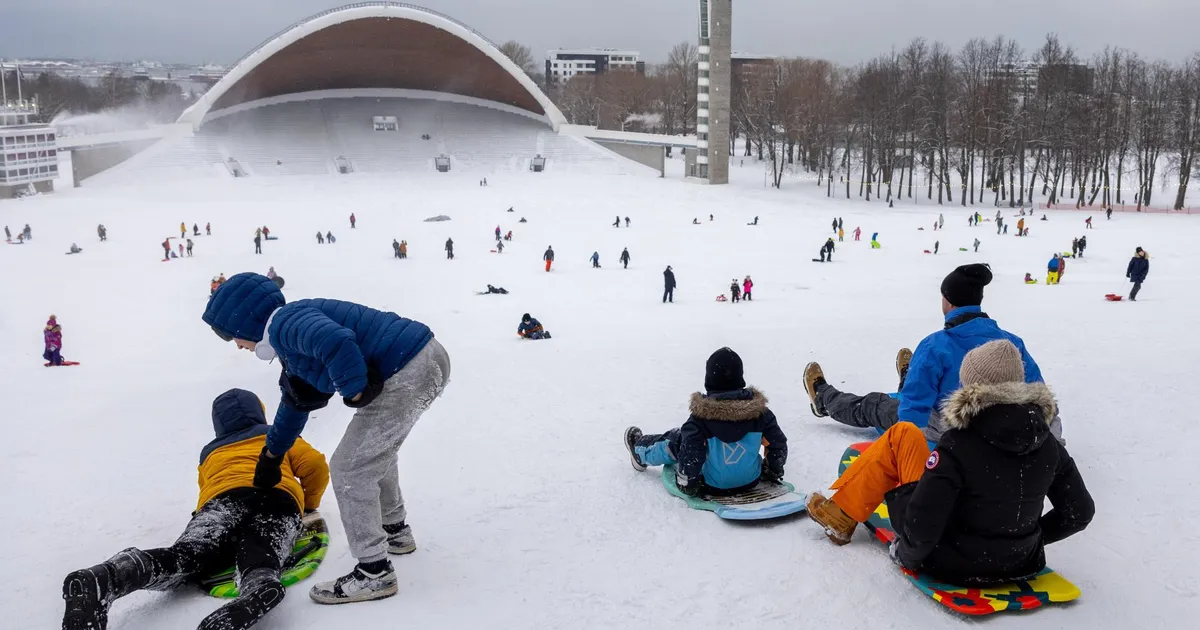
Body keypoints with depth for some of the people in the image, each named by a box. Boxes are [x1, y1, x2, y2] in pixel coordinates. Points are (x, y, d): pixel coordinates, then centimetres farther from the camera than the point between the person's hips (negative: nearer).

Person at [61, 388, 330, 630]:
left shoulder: (210, 453, 43)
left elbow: (207, 496, 44)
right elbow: (316, 465, 21)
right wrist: (310, 505, 38)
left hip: (224, 496, 2)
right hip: (279, 499, -2)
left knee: (186, 556, -20)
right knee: (257, 556, -29)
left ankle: (102, 579, -48)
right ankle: (259, 588, -66)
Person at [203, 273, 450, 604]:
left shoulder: (285, 324, -11)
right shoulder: (293, 337, 22)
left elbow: (338, 343, -33)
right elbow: (297, 401, 36)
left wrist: (355, 392, -16)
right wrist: (271, 455, 48)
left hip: (408, 373, -11)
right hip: (428, 358, 11)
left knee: (350, 469, 1)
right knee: (374, 451, 31)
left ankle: (374, 572, 11)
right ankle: (395, 531, 47)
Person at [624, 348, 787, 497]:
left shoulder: (701, 415, -22)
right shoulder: (757, 408, -13)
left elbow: (690, 454, -22)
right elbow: (778, 443, -5)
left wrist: (687, 484, -4)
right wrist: (773, 471, 13)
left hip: (714, 486, -4)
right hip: (751, 480, 4)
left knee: (676, 441, 19)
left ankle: (640, 449, 48)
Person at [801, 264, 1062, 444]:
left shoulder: (935, 346, -25)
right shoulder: (1011, 342, -11)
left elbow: (914, 406, -23)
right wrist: (1051, 431, 9)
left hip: (944, 436, -5)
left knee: (872, 406, 21)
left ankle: (824, 399, 50)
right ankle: (908, 380, 73)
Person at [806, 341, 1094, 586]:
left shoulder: (957, 444, -25)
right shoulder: (1047, 443, -9)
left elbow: (922, 528, -27)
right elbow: (1079, 513, 1)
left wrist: (906, 554, -6)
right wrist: (1029, 539, 15)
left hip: (951, 564, -5)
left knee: (902, 435, 5)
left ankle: (843, 515, 18)